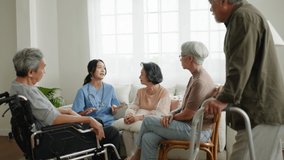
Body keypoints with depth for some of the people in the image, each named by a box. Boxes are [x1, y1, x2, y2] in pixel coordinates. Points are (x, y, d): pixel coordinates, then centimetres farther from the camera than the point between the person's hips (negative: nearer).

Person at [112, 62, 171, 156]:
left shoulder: (164, 93, -5)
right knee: (126, 131, -27)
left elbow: (160, 114, -18)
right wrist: (129, 115, -19)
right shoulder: (140, 91, 15)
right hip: (139, 122, 5)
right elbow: (133, 107, 6)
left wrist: (139, 117, -28)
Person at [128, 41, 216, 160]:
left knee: (148, 121, -4)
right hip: (191, 126, 9)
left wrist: (172, 117, 0)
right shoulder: (195, 77, 13)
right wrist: (172, 114, -1)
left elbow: (187, 114, -19)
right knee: (149, 138, -6)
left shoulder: (200, 82, -21)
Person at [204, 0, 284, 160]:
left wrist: (224, 98, -23)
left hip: (262, 110, -11)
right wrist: (227, 96, 29)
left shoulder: (244, 16, -12)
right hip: (264, 108, 11)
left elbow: (241, 66, -22)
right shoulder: (244, 16, 22)